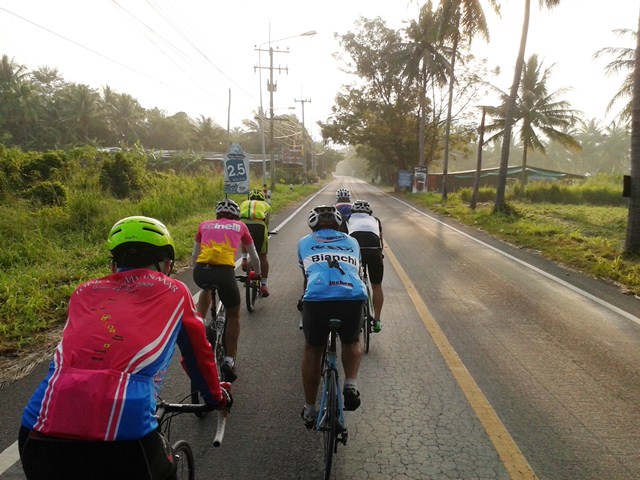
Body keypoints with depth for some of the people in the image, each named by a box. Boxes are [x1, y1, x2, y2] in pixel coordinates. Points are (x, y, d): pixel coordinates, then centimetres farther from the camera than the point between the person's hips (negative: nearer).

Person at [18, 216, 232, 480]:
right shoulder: (173, 291, 16)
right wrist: (218, 396, 48)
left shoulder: (84, 292, 24)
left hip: (39, 434, 4)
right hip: (123, 434, -3)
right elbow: (199, 354, 29)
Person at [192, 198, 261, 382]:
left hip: (200, 271, 3)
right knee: (233, 315, 20)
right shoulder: (240, 226, 21)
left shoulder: (205, 225, 25)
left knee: (206, 289, 40)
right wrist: (257, 273, 49)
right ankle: (229, 361, 14)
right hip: (224, 272, -2)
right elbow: (254, 257, 31)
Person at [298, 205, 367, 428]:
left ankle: (309, 410, 32)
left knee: (312, 350, 24)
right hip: (354, 296, 1)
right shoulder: (351, 242, 30)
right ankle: (351, 385, 8)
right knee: (352, 342, 31)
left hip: (317, 298, -1)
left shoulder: (304, 242, 27)